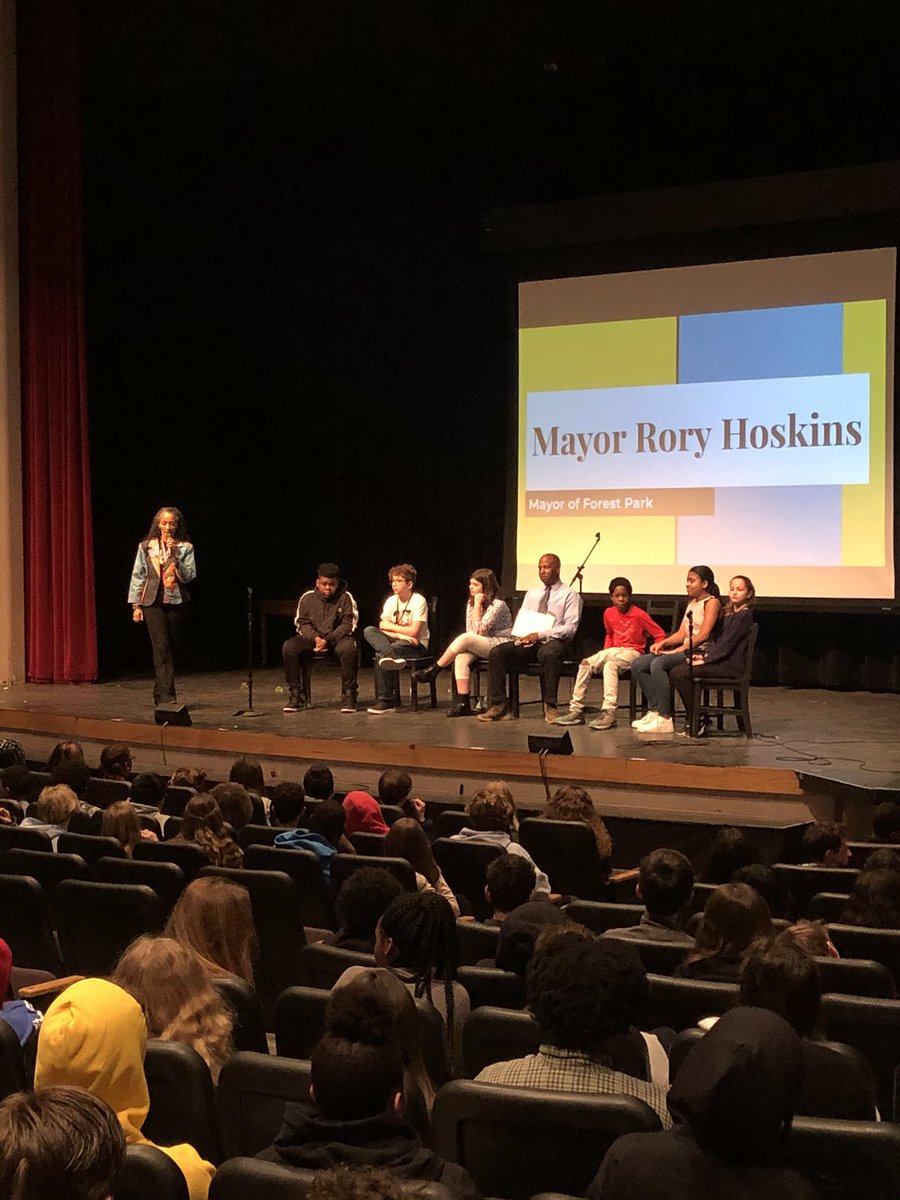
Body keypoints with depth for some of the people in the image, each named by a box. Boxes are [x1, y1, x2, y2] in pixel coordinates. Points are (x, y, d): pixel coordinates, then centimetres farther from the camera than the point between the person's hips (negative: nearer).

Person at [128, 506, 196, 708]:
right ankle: (167, 695, -15)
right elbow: (137, 576, 6)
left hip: (176, 602, 2)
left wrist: (175, 556, -14)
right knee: (162, 647, -12)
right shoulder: (146, 546, 5)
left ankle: (160, 693, 20)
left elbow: (189, 576, -4)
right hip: (153, 602, -1)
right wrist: (136, 605, 2)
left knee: (173, 648, 6)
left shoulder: (185, 547, 4)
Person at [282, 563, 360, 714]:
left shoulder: (346, 598, -3)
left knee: (349, 648, -37)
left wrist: (327, 640, -21)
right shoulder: (307, 597, 4)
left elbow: (348, 625, -8)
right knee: (289, 647, -25)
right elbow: (302, 623, 2)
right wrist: (315, 638, -18)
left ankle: (349, 696, -24)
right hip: (311, 639, 3)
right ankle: (296, 697, -15)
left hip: (337, 638, -2)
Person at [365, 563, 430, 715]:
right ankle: (391, 656, -46)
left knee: (381, 654, -33)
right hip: (397, 641, 6)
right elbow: (382, 629, 0)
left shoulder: (419, 601, -11)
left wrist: (390, 626, -9)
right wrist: (400, 634, -19)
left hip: (417, 645, -6)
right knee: (369, 630, -23)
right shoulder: (391, 601, 6)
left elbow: (413, 632, -18)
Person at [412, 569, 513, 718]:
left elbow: (478, 631, -16)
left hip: (500, 645, -7)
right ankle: (463, 703, -27)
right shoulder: (470, 603, 13)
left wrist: (477, 605, -16)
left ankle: (433, 671, -16)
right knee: (461, 657, -26)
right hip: (481, 647, 7)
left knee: (465, 639, -30)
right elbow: (470, 631, 6)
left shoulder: (497, 604, -11)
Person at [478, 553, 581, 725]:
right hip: (527, 642, 5)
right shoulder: (531, 594, 22)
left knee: (549, 654, -41)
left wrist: (540, 635, -17)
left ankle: (550, 707, -30)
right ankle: (498, 705, -16)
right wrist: (522, 636, -3)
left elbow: (570, 628, -7)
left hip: (553, 641, -5)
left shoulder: (570, 595, 3)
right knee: (496, 653, -20)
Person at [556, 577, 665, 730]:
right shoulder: (609, 613, 7)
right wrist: (605, 652, 12)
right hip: (614, 650, 6)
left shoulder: (639, 615, -9)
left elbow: (660, 634, -7)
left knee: (610, 665, -36)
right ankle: (576, 709, -9)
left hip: (632, 652, -6)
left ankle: (609, 712, -42)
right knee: (585, 663, -13)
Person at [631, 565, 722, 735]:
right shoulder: (691, 603, 24)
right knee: (638, 665, -9)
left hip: (700, 652, -9)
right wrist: (663, 643, -1)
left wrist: (679, 650, -20)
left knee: (658, 664, -32)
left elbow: (703, 635, -15)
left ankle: (665, 719, -31)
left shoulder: (712, 602, -4)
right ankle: (655, 711, -11)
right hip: (685, 650, 9)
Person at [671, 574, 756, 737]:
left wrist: (705, 659, -14)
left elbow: (728, 644, -14)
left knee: (679, 674, -21)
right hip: (723, 661, 9)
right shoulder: (729, 614, 21)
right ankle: (692, 720, -4)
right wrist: (704, 654, 4)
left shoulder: (744, 615, -8)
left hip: (732, 666, -9)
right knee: (677, 670, -5)